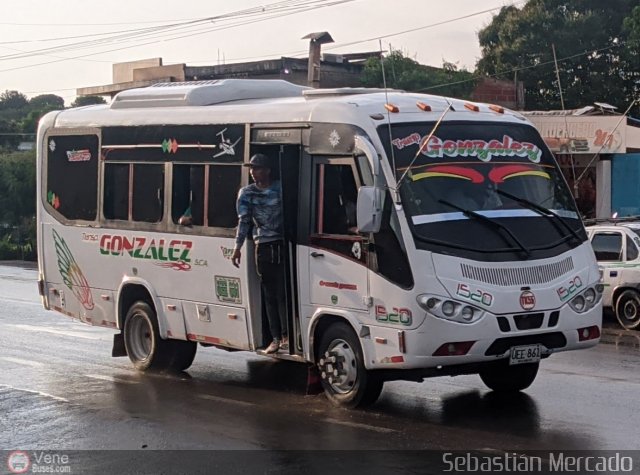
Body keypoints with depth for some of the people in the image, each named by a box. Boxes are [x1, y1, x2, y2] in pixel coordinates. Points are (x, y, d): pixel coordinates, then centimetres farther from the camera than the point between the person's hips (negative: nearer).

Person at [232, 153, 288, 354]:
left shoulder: (281, 188, 3)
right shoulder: (247, 193, 9)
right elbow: (244, 220, 2)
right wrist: (238, 246, -8)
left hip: (282, 245, -3)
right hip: (263, 247, 3)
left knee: (283, 292, -7)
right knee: (270, 295, 4)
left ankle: (286, 336, -2)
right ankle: (276, 338, 8)